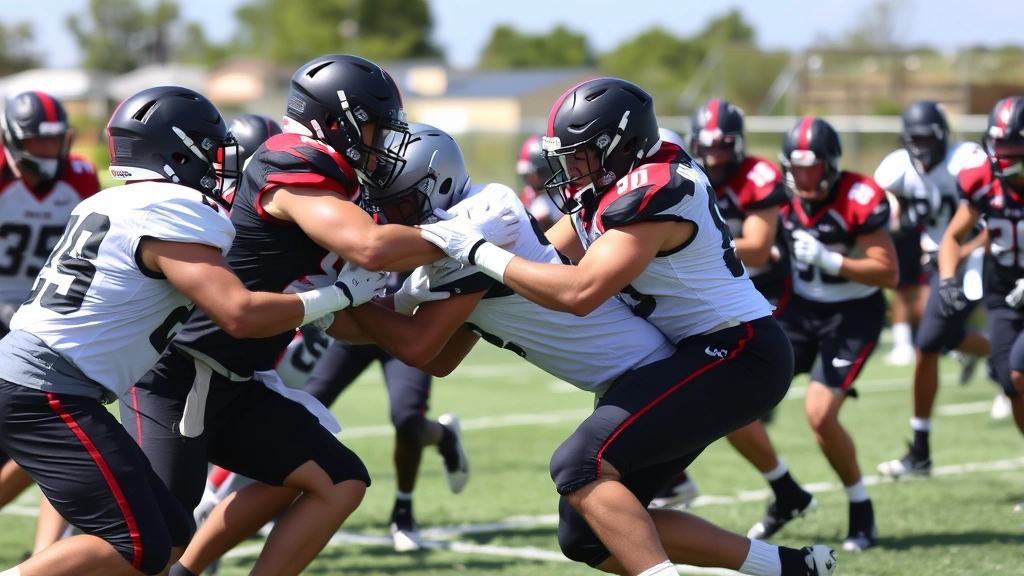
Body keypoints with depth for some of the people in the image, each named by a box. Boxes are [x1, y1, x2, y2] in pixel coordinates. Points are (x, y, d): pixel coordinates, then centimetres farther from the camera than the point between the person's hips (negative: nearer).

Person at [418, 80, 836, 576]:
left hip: (736, 354, -10)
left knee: (583, 464, -25)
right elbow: (544, 257, 15)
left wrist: (477, 251, -22)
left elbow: (579, 292, -28)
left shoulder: (650, 193, -21)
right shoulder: (607, 186, 9)